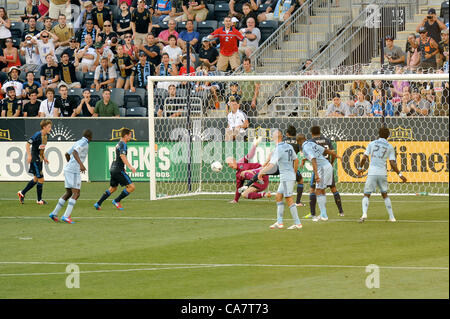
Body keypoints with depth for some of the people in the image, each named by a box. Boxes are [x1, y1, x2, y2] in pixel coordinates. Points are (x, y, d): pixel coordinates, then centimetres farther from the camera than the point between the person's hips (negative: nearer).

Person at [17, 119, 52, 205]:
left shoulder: (45, 135, 7)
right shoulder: (37, 135, -19)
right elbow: (28, 144, -18)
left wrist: (44, 157, 16)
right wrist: (29, 155, -24)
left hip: (39, 160, 9)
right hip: (35, 160, -9)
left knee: (36, 179, 17)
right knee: (41, 179, -4)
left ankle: (22, 193, 30)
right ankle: (39, 200, 8)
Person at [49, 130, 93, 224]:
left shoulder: (77, 142, 19)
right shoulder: (84, 143, -10)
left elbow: (67, 154, 27)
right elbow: (75, 152, -27)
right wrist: (81, 164, -39)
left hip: (68, 170, 10)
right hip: (74, 171, -10)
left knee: (69, 193, 17)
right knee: (76, 194, -12)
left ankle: (54, 213, 15)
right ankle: (66, 216, -24)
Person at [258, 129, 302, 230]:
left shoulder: (278, 149, -17)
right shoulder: (289, 146, 8)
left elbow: (271, 165, -24)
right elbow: (296, 160, 18)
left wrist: (261, 172, -17)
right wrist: (295, 173, 29)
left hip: (286, 177, -9)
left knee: (289, 199, -5)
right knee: (278, 196, 12)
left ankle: (297, 223, -3)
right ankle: (279, 222, 10)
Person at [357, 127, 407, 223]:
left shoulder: (372, 144, 6)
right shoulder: (390, 147, 6)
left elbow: (364, 158, 2)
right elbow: (392, 164, -2)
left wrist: (360, 168, 18)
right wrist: (400, 175, 6)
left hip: (372, 173, -1)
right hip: (382, 173, 1)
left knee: (366, 195, 3)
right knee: (385, 195, 19)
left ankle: (364, 214, -22)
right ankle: (391, 217, 17)